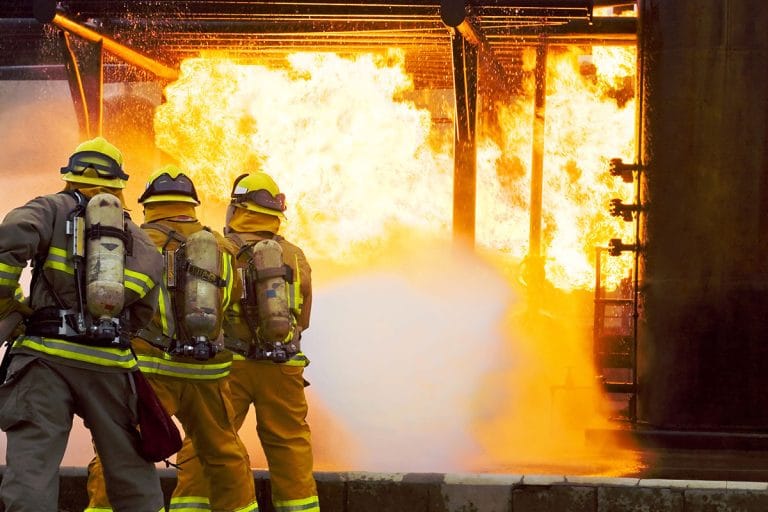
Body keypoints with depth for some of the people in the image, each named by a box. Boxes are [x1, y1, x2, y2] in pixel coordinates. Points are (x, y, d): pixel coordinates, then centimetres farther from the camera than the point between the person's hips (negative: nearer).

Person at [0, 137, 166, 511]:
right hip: (111, 362, 3)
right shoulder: (134, 233, 20)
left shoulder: (52, 210, 10)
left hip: (48, 355, -3)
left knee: (32, 469, -10)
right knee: (129, 467, 15)